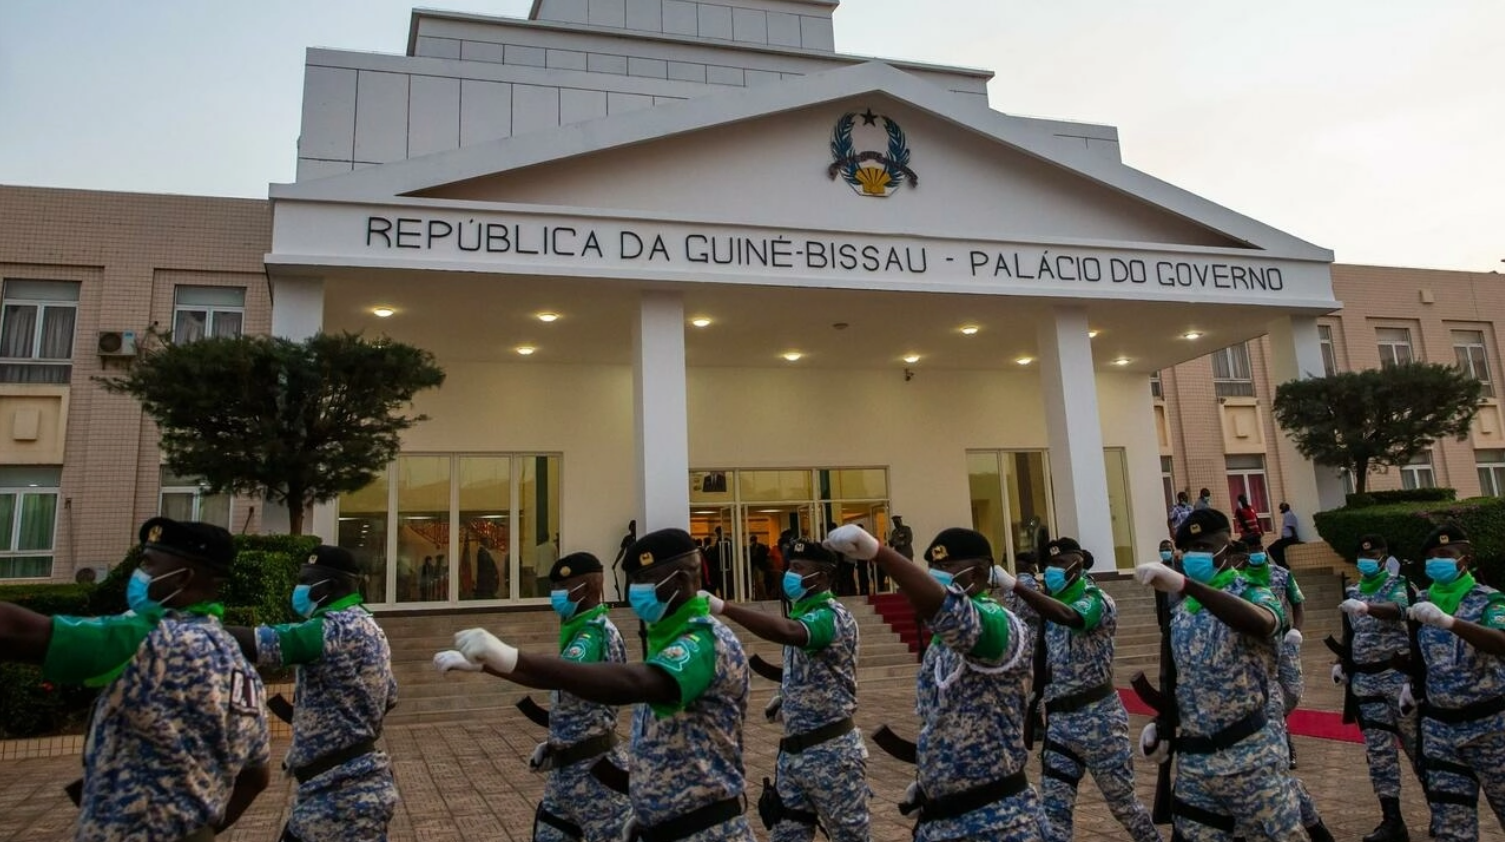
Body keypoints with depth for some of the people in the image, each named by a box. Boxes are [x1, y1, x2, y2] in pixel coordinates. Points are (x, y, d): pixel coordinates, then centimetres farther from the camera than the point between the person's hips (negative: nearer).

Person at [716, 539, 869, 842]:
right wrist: (787, 698, 4)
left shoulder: (833, 617, -17)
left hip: (830, 752, -8)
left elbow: (786, 632, -39)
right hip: (793, 751, 8)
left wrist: (723, 607, -41)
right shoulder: (802, 613, 10)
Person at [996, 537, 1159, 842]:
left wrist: (1015, 586, -39)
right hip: (1058, 719, 6)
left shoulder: (1098, 601, -9)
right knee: (1054, 808, 3)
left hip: (1097, 717, -5)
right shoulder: (1051, 604, 11)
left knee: (1122, 801, 12)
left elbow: (1069, 617, -33)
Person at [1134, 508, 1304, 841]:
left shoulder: (1251, 594, -8)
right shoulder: (1179, 611, 9)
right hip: (1192, 759, 6)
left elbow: (1262, 623, -34)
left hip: (1249, 755, -5)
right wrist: (1161, 724, 2)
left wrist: (1185, 585, -45)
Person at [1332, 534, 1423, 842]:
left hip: (1398, 676, -4)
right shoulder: (1351, 592, 13)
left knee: (1416, 744, 4)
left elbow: (1397, 610, -27)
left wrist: (1365, 607, -45)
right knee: (1379, 751, 3)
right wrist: (1341, 663, 7)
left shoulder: (1397, 584, -4)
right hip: (1365, 681, 5)